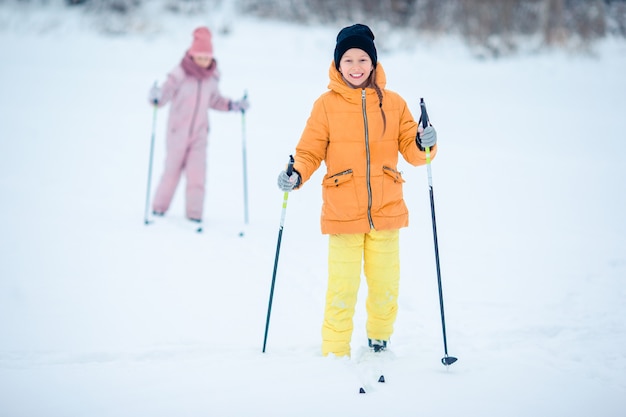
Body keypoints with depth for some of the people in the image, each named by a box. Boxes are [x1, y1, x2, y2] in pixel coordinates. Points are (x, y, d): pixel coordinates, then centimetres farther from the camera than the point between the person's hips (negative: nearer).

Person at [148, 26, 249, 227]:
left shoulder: (212, 77, -1)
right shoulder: (179, 74, -16)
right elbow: (163, 97, -18)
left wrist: (233, 105, 3)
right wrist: (155, 97, -40)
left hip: (200, 132, 3)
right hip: (178, 131, -3)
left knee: (197, 172, -7)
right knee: (172, 170, 6)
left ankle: (194, 213, 2)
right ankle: (159, 208, 24)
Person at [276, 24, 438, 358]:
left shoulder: (393, 103, 5)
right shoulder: (326, 104, 0)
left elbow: (411, 152, 6)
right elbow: (310, 152, 1)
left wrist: (424, 144, -15)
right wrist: (296, 176, -18)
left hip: (386, 212, 2)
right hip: (342, 214, -2)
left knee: (385, 287, 10)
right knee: (342, 291, -5)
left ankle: (379, 342, 36)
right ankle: (335, 355, 12)